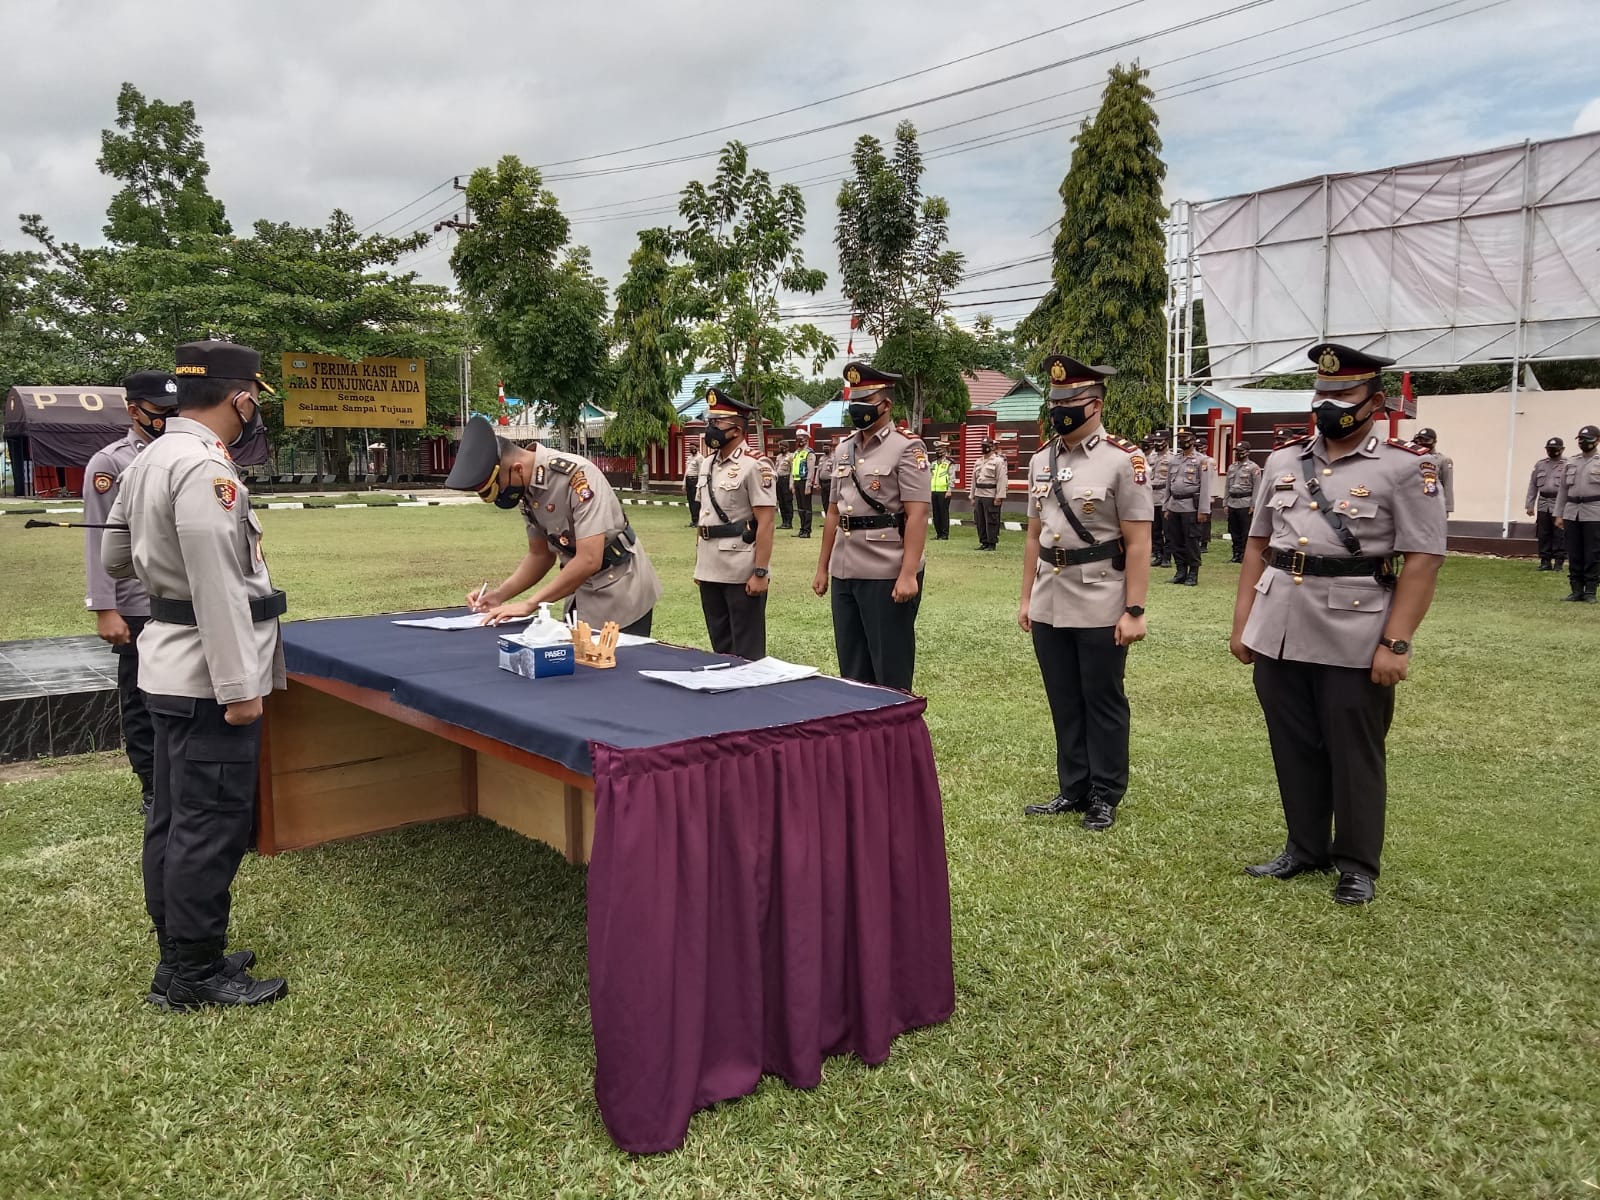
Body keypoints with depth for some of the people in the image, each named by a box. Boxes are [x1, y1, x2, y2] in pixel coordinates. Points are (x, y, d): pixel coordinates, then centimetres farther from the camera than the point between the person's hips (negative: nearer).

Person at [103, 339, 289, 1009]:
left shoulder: (150, 459, 12)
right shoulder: (205, 468, -20)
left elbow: (114, 558, 23)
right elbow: (218, 588, -24)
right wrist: (239, 687, -23)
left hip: (172, 667, 11)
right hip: (207, 675, -10)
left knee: (175, 818, 16)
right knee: (213, 826, -2)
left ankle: (181, 953, 28)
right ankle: (193, 974, 7)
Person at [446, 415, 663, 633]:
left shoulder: (577, 474, -26)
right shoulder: (527, 489, -2)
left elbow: (589, 560, -30)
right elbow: (540, 554, 10)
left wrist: (529, 605, -25)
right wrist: (500, 594, -4)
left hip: (621, 594, -7)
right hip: (582, 593, 7)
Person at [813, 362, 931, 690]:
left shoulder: (907, 448, -7)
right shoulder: (844, 450, 13)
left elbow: (917, 516, -14)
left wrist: (908, 574, -21)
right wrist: (823, 568, 16)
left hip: (887, 575, -7)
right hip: (845, 574, 7)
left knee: (890, 672, 2)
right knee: (851, 669, 14)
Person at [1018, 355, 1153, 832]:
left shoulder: (1124, 461, -10)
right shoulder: (1041, 461, 8)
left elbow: (1138, 544, -11)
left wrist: (1134, 610, -14)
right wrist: (1026, 598, 13)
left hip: (1100, 608, -5)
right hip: (1049, 607, 6)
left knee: (1103, 703, 6)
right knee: (1064, 704, 13)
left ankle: (1105, 798, 19)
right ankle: (1073, 790, 26)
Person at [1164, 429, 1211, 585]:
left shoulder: (1202, 461, -2)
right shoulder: (1172, 460, 13)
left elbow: (1205, 487, -7)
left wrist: (1203, 510, -13)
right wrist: (1166, 507, 12)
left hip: (1190, 506, -5)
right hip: (1174, 506, 5)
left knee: (1191, 541, -2)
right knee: (1175, 541, 7)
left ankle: (1193, 575, 5)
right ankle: (1181, 572, 17)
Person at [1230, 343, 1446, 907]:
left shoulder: (1408, 468, -4)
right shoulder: (1283, 460, 10)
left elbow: (1422, 561, -8)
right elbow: (1258, 545, 13)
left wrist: (1396, 643, -15)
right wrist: (1241, 623, 9)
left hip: (1355, 642, -4)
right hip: (1277, 635, 5)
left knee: (1354, 755, 7)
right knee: (1294, 749, 13)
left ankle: (1357, 866, 22)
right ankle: (1306, 848, 29)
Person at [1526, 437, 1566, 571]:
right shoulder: (1540, 465, 14)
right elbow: (1533, 486, 15)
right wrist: (1530, 505, 10)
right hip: (1543, 505, 4)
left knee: (1559, 535, -2)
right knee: (1543, 535, 6)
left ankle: (1559, 562, 6)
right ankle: (1545, 561, 13)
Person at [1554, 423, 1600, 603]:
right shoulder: (1571, 462, 15)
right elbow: (1563, 490, 17)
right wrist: (1559, 515, 12)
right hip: (1571, 513, 4)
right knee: (1574, 555, 5)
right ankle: (1577, 590, 12)